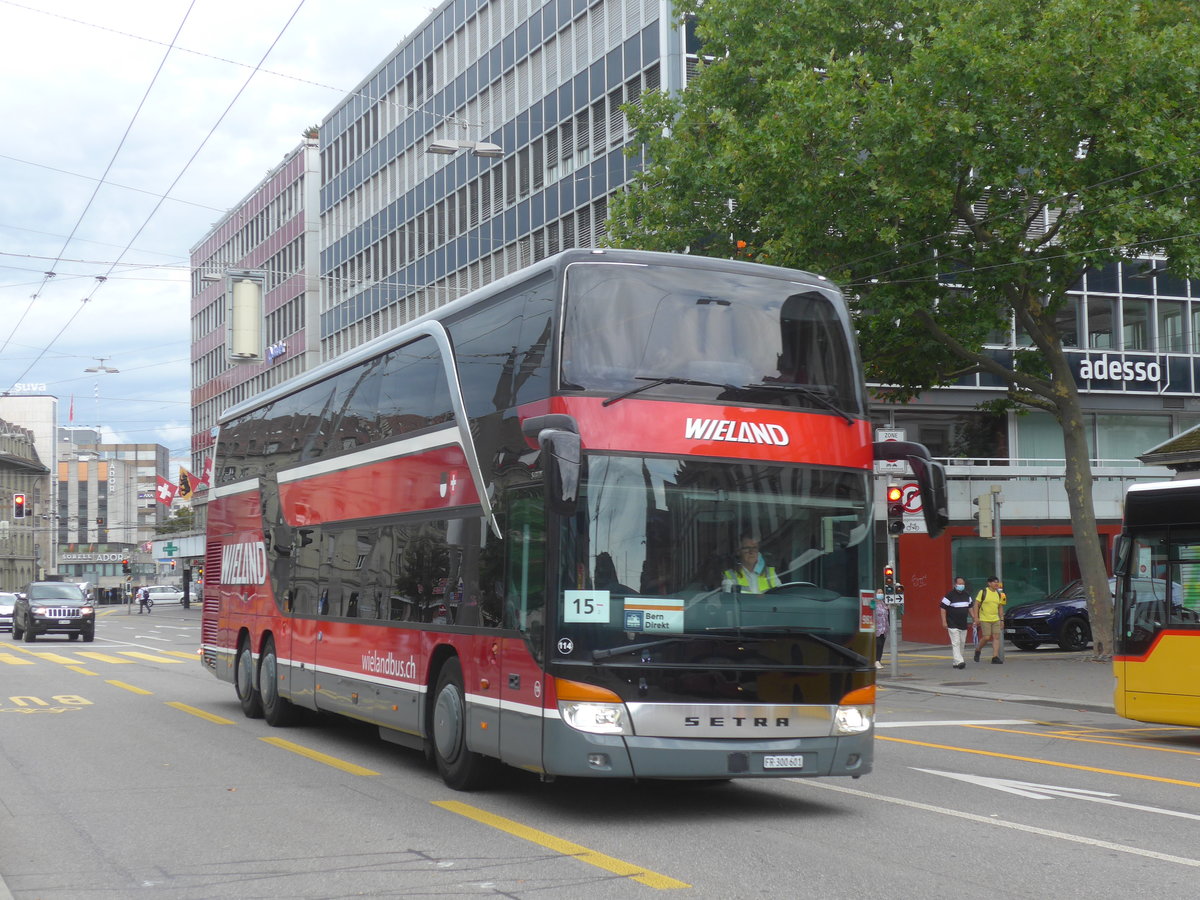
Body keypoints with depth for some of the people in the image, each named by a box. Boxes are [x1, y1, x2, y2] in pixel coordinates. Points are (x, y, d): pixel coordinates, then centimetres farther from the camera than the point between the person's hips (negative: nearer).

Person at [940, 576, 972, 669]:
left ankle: (956, 662, 19)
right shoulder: (950, 595, -10)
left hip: (963, 625, 7)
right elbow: (943, 608, -10)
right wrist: (944, 622, -16)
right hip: (953, 625, -7)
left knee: (962, 643, 10)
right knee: (955, 643, -13)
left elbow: (970, 607, 22)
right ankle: (959, 661, -21)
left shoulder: (966, 595, 10)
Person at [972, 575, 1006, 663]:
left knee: (997, 637, -4)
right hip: (984, 619, -5)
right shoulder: (983, 592, -5)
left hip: (996, 619, 5)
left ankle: (995, 657, -4)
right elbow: (976, 605, -5)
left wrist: (1002, 620, 13)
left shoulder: (999, 594, 10)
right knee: (986, 638, -9)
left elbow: (1000, 607, 18)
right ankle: (977, 650, 18)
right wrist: (976, 617, -12)